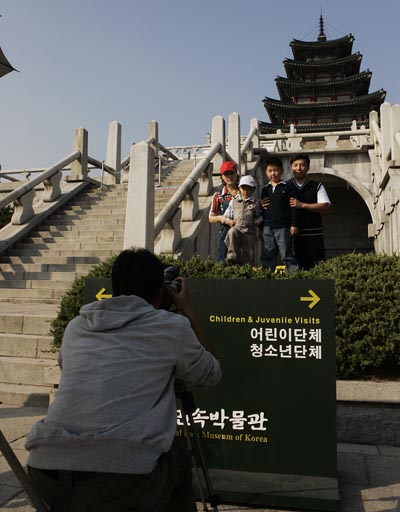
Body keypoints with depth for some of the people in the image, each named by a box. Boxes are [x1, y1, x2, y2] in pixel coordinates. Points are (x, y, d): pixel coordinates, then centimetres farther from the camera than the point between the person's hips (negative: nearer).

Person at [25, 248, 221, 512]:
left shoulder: (75, 327, 15)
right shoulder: (172, 327, 5)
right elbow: (211, 375, 23)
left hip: (46, 473, 5)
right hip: (123, 476, -4)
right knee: (176, 459, 28)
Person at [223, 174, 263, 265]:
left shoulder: (255, 203, 14)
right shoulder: (234, 202, 16)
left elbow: (260, 218, 18)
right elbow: (226, 217, 18)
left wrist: (258, 221, -3)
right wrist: (229, 221, -1)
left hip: (250, 232, 1)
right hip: (236, 228, 0)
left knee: (247, 258, -3)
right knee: (232, 231, -37)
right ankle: (233, 258, -34)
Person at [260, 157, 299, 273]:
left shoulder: (287, 187, 0)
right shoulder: (265, 189, 13)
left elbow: (293, 207, -3)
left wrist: (294, 224, -7)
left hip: (283, 227, -4)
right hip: (267, 227, 4)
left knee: (287, 255, -2)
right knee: (267, 255, 7)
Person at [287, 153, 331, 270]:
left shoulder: (317, 186, 8)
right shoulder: (286, 187, 11)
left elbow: (325, 207, -4)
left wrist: (302, 205, -12)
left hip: (313, 235, -1)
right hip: (293, 235, 1)